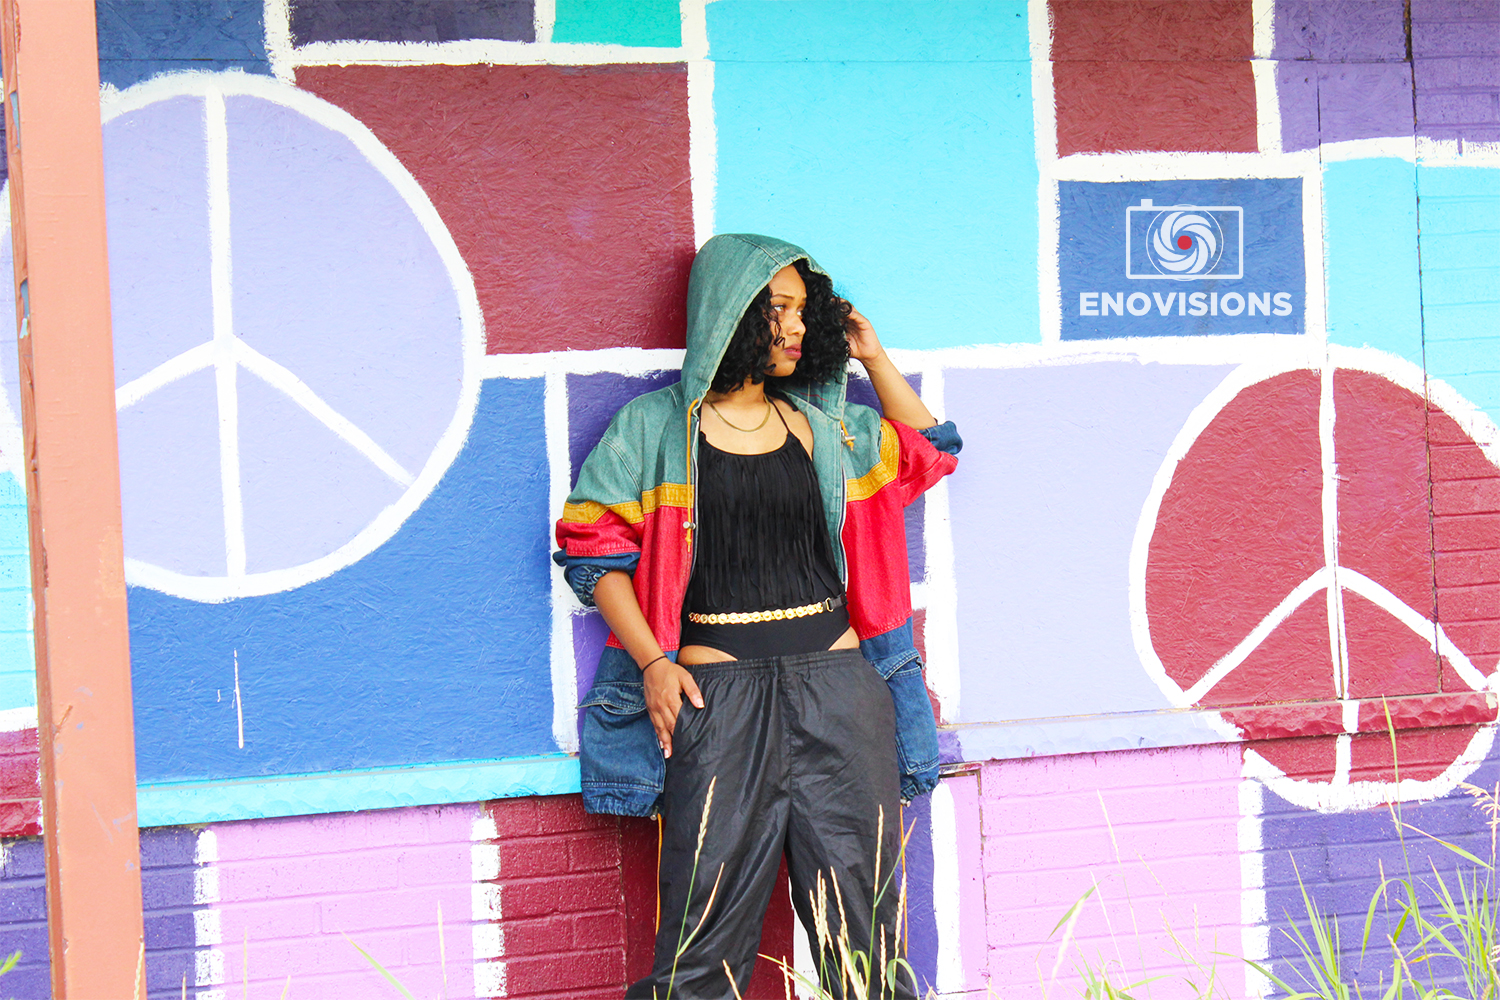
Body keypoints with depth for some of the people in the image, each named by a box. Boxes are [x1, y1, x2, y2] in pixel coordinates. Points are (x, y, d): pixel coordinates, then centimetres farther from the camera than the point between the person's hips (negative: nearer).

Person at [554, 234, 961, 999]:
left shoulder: (822, 426, 16)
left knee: (860, 907, 1)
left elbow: (928, 451, 28)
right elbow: (592, 548, 3)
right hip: (719, 691, -4)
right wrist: (652, 662, -7)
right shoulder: (655, 427, 5)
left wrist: (872, 357, 17)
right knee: (710, 913, -7)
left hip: (838, 682, 4)